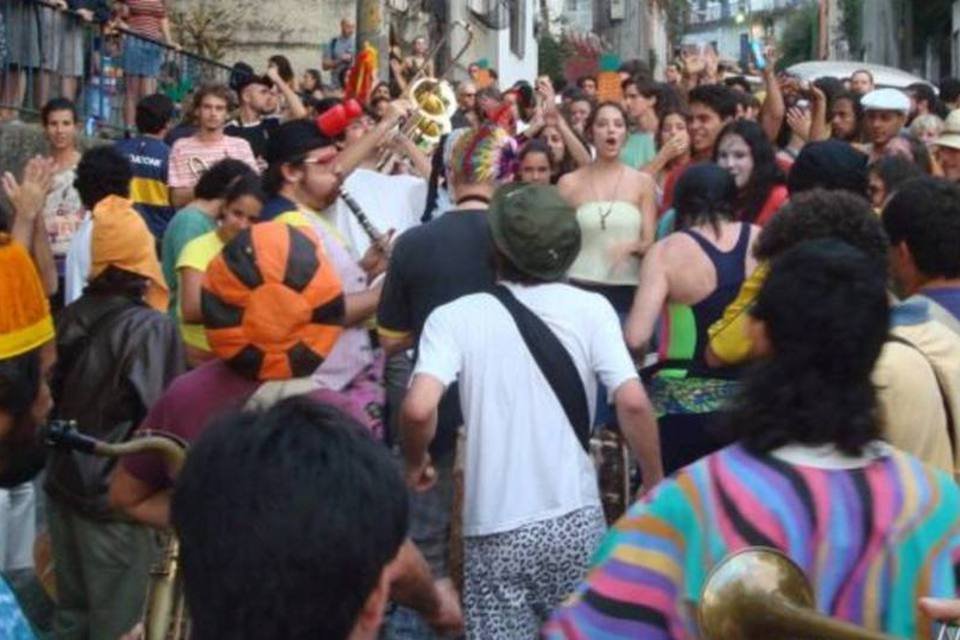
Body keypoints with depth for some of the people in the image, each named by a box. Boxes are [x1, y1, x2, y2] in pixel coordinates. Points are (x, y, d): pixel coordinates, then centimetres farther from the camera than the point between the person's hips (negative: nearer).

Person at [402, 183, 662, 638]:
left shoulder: (455, 317, -6)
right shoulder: (590, 309, -3)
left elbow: (418, 409, -19)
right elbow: (633, 403, -12)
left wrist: (415, 462, 1)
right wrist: (655, 483, 2)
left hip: (495, 529, -1)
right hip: (575, 521, 1)